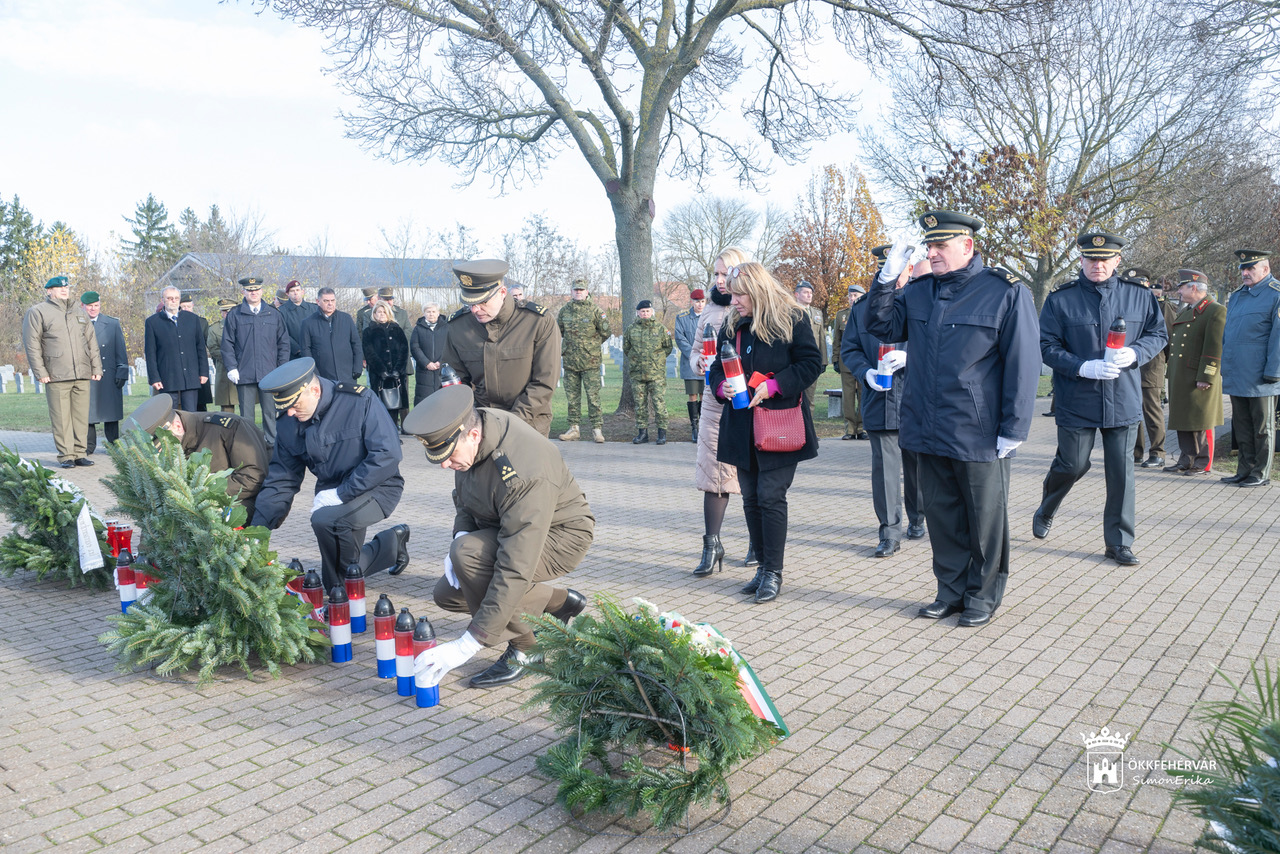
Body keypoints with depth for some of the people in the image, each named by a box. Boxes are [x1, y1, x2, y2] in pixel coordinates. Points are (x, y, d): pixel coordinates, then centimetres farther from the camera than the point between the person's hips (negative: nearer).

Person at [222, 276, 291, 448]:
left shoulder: (274, 315, 11)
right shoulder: (234, 315, 6)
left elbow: (283, 343, 11)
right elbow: (227, 344, 6)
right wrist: (231, 368, -3)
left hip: (269, 373, 1)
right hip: (244, 374, -1)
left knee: (270, 411, 3)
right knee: (246, 413, 4)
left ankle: (273, 443, 11)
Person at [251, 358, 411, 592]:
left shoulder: (360, 401, -18)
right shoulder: (289, 423, -1)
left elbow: (388, 455, -24)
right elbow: (281, 481, 4)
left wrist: (342, 493, -24)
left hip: (377, 488, -6)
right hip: (334, 495, 7)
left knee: (324, 519, -35)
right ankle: (393, 542, 24)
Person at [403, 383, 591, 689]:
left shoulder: (524, 473, -39)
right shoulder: (466, 430, -12)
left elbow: (516, 569, -40)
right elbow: (462, 494, 10)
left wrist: (468, 645, -39)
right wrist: (461, 534, -12)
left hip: (561, 537, -9)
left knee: (468, 554, -32)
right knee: (447, 594, 5)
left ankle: (521, 650, -13)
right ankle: (561, 602, 14)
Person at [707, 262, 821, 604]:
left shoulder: (792, 319, -4)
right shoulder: (731, 325, 11)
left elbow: (811, 364, -6)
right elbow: (717, 367, 16)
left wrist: (774, 385, -17)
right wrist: (722, 386, -6)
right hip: (742, 425, 6)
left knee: (771, 496, -8)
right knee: (751, 498, 9)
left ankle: (773, 572, 3)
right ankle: (764, 566, 21)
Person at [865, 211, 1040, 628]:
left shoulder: (1006, 292, -6)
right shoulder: (918, 291, 9)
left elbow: (1023, 364, -8)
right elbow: (882, 327, 7)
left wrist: (1013, 430, -11)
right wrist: (888, 276, -4)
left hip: (979, 435, -5)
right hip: (928, 432, 5)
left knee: (985, 517, 9)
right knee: (942, 514, 14)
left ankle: (983, 594, 26)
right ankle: (952, 589, 28)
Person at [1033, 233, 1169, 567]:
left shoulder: (1139, 295, 3)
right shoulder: (1060, 298, -5)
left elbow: (1159, 335, 10)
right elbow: (1047, 347, -6)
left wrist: (1134, 353, -11)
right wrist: (1084, 367, -20)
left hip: (1123, 400, 2)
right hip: (1077, 399, -2)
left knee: (1121, 470, 5)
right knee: (1072, 465, 6)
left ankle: (1119, 542, 17)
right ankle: (1045, 512, 36)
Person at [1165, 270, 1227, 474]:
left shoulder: (1216, 311, -10)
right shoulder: (1185, 311, 18)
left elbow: (1214, 348, -16)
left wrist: (1206, 377, -19)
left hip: (1199, 378, -8)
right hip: (1180, 379, 8)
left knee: (1201, 423, 0)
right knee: (1183, 420, 12)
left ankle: (1203, 464, 8)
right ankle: (1186, 461, 20)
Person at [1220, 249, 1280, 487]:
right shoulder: (1236, 296, 15)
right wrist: (1225, 367, 16)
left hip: (1259, 378, -7)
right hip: (1236, 377, 7)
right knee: (1242, 426, 12)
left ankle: (1261, 474, 12)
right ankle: (1245, 470, 20)